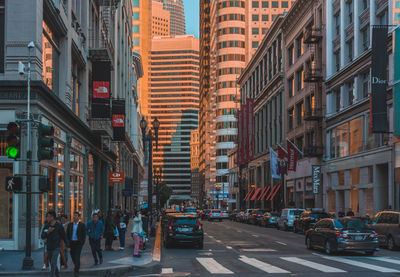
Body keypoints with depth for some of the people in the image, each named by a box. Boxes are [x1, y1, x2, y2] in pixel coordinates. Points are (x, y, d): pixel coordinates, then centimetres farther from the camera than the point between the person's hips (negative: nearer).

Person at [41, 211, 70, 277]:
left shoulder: (59, 225, -10)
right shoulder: (47, 226, 2)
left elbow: (64, 236, -4)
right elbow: (42, 236, -3)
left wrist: (68, 246, -2)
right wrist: (48, 232, -21)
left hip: (56, 247, -5)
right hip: (49, 248, 5)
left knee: (53, 263, -18)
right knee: (52, 263, 16)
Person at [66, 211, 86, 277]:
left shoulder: (82, 225, -2)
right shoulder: (70, 225, 7)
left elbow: (84, 234, -1)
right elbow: (67, 234, 10)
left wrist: (82, 243, -7)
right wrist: (68, 242, 1)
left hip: (78, 243, -4)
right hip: (71, 243, 4)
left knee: (77, 257, -12)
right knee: (73, 257, 10)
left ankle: (76, 271, -9)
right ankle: (76, 266, 39)